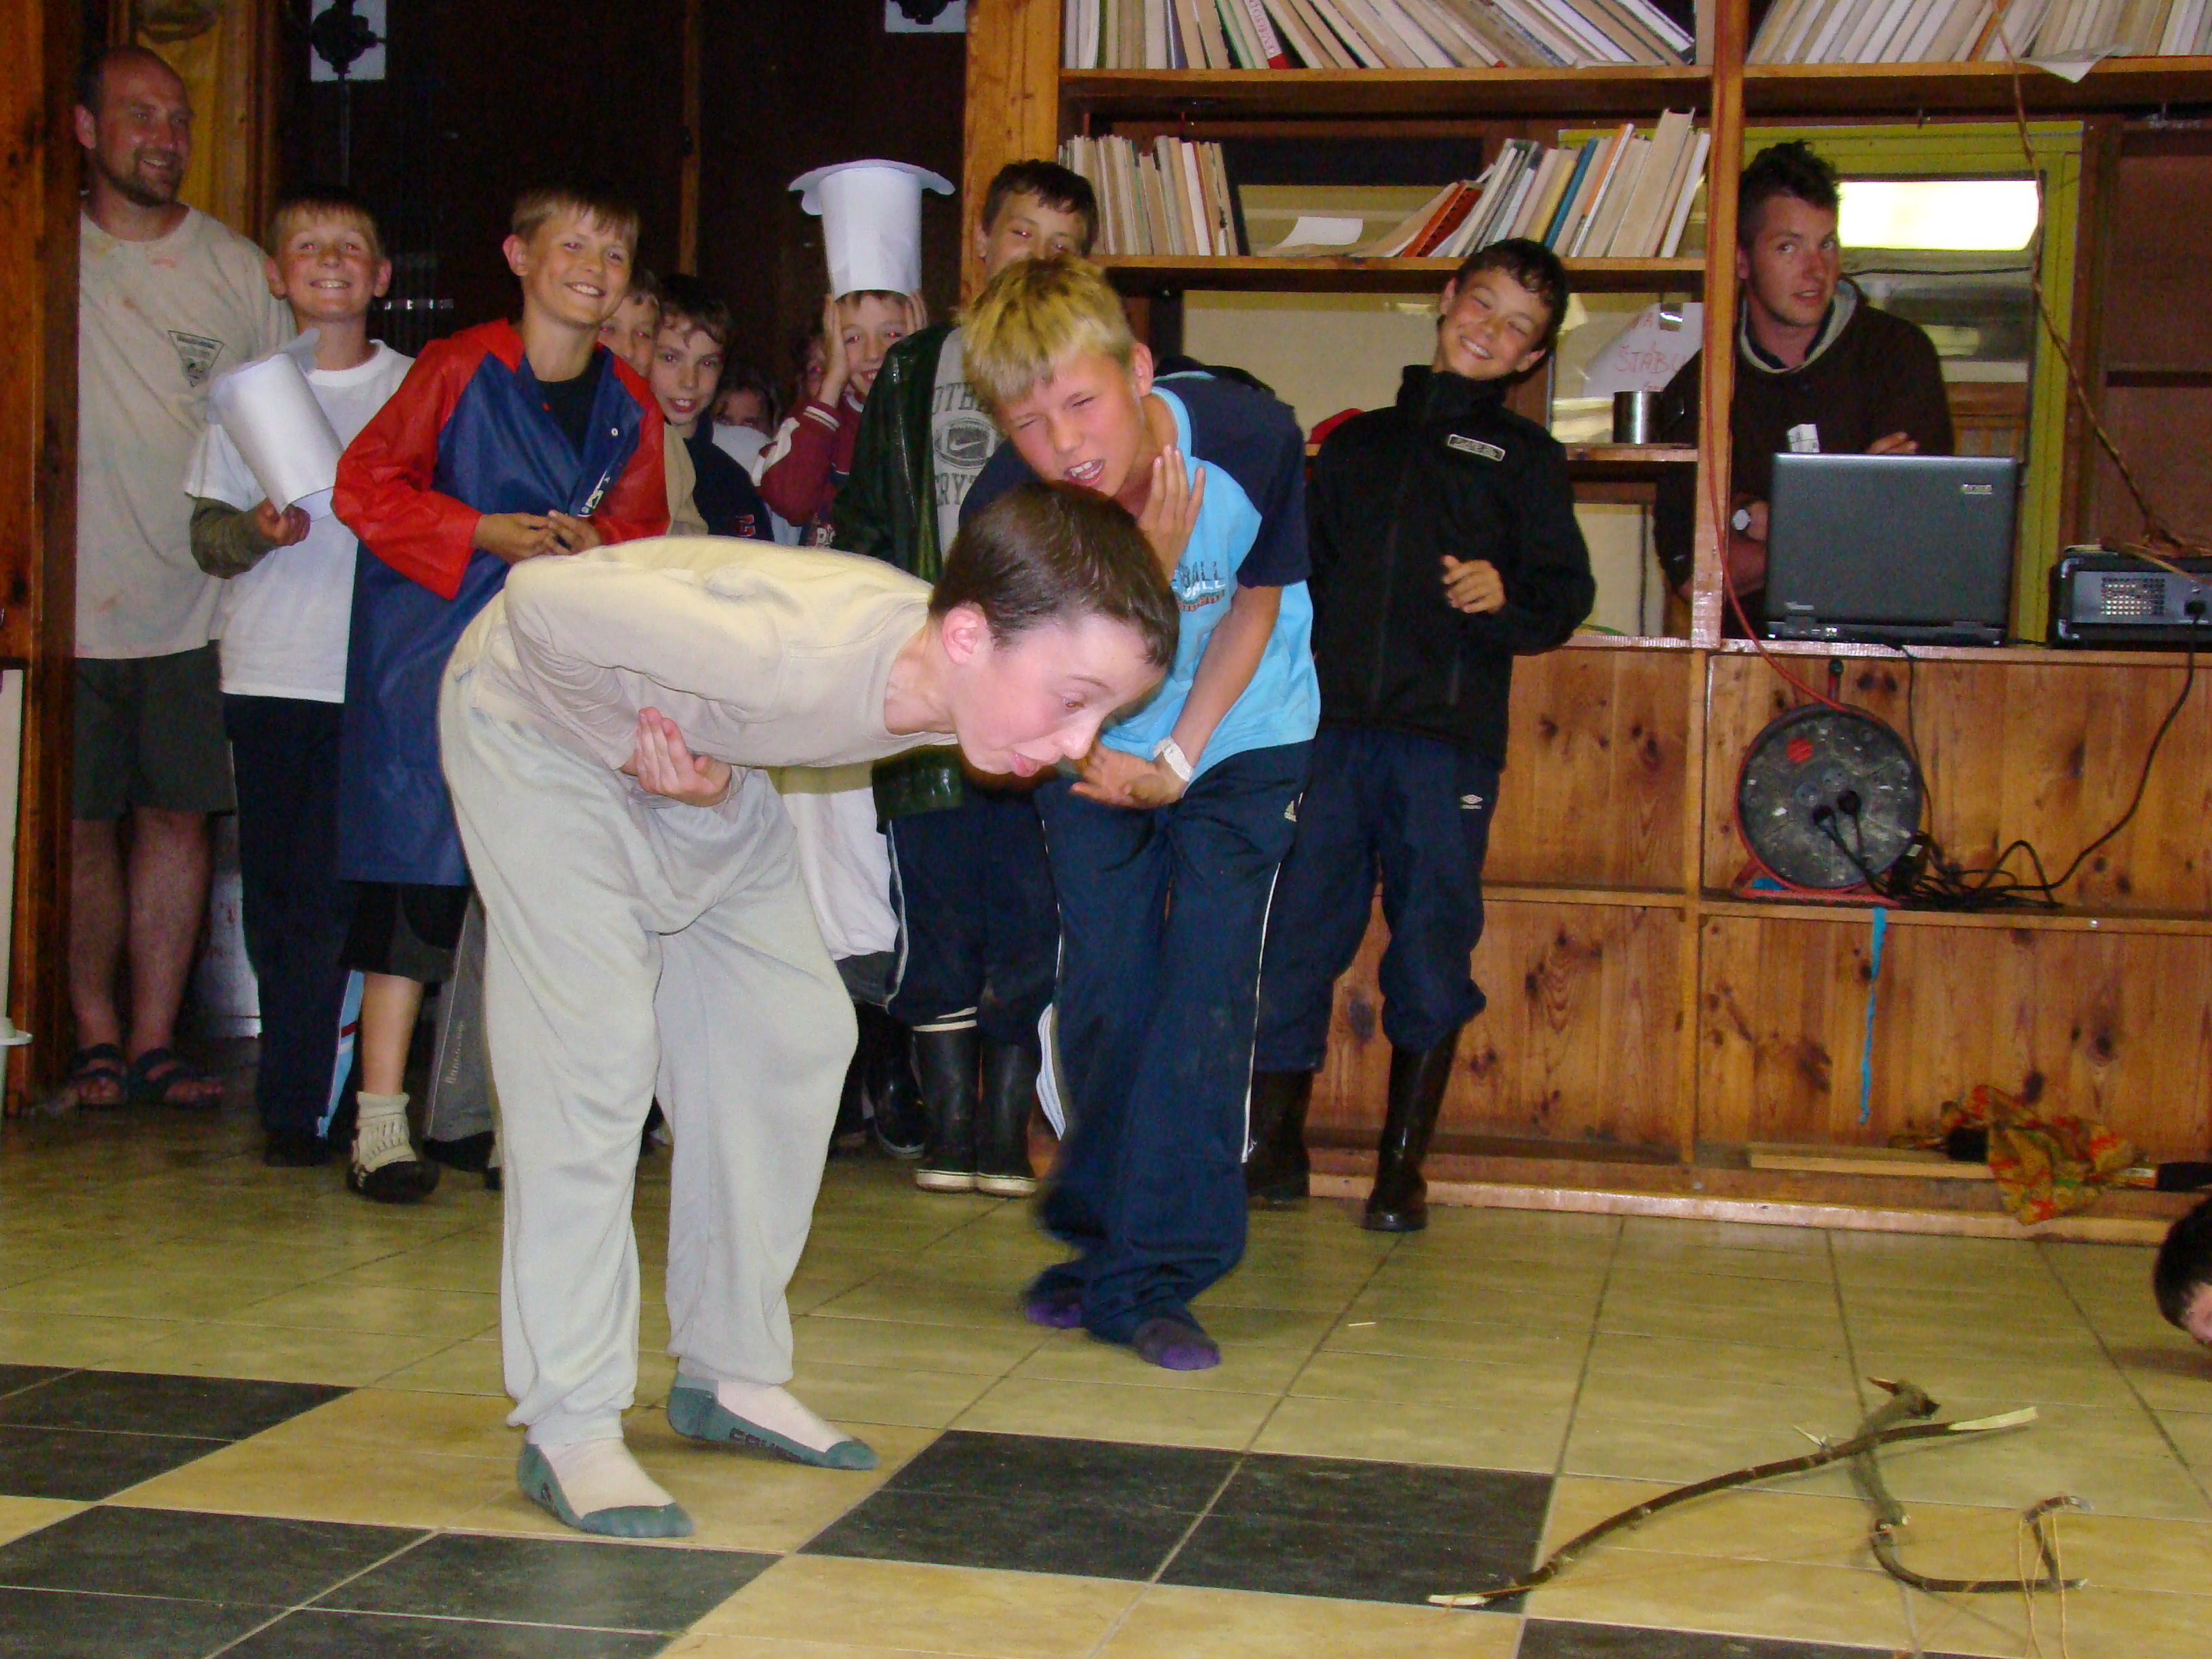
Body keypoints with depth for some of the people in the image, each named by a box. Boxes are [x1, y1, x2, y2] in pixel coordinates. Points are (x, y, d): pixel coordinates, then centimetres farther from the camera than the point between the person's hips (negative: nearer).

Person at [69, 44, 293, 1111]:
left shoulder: (236, 270, 8)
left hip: (193, 605, 1)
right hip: (70, 599, -1)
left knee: (178, 817, 4)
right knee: (83, 825, 3)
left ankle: (154, 1041, 14)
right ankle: (96, 1040, 16)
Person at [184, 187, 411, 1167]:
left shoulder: (414, 388, 7)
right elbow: (207, 539, 8)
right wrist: (257, 531, -11)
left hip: (377, 674, -1)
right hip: (269, 674, 2)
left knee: (331, 891, -6)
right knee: (275, 885, 3)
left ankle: (296, 1101, 2)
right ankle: (303, 1092, 13)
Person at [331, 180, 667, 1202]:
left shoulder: (629, 406, 9)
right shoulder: (458, 369, -4)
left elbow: (643, 525, 15)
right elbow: (365, 485, -5)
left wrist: (595, 542, -8)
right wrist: (487, 533, -15)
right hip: (436, 654, -4)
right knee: (418, 877, -6)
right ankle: (380, 1121, 0)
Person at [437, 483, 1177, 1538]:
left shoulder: (957, 688, -20)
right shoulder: (788, 651, -44)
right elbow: (542, 601, -32)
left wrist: (718, 786, -18)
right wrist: (635, 740, -20)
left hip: (691, 747, 7)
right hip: (539, 714, -7)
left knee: (795, 1034, 3)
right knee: (592, 1056, -15)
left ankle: (729, 1373, 17)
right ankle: (568, 1431, -5)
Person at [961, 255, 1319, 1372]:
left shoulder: (1251, 439, -29)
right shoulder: (1005, 512, -27)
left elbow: (1259, 602, -10)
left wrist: (1179, 760, -17)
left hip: (1242, 736, -1)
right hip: (1094, 749, 1)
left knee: (1206, 988, -10)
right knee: (1102, 988, 1)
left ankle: (1150, 1278, -4)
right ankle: (1098, 1237, 23)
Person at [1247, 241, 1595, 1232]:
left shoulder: (1525, 459, 13)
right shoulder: (1357, 443, 22)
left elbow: (1565, 593, 5)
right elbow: (1299, 575, 23)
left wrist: (1504, 596, -17)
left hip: (1447, 738, -2)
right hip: (1329, 726, 2)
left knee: (1432, 948, -1)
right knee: (1289, 935, -1)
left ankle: (1402, 1166, 12)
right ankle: (1273, 1146, 12)